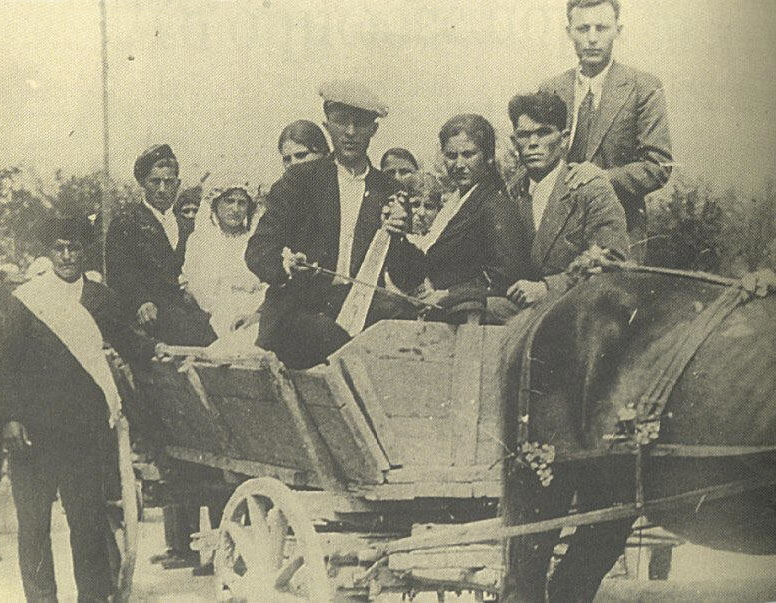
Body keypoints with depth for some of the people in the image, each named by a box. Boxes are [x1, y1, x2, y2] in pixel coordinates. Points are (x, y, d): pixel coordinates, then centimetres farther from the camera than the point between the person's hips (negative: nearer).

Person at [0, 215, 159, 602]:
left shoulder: (99, 298, 9)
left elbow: (128, 345, 19)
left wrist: (158, 348, 6)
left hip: (84, 428, 2)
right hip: (33, 430, -2)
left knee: (88, 519, 5)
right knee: (34, 523, 3)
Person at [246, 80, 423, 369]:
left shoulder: (388, 191, 14)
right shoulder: (300, 180, 8)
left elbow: (409, 276, 10)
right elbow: (257, 250, 1)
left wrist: (394, 236, -11)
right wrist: (283, 265, -23)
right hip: (297, 309, -3)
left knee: (396, 311, -28)